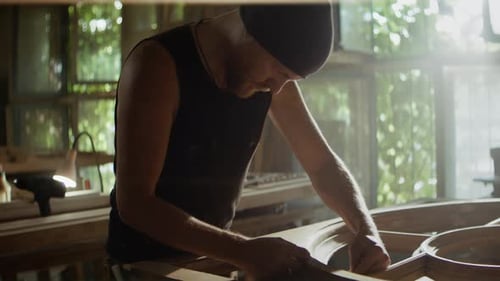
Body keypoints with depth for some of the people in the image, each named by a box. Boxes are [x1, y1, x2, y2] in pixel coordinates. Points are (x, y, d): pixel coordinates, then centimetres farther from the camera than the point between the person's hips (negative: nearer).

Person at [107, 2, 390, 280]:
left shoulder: (273, 80, -6)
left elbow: (324, 164, 0)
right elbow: (134, 202, -29)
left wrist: (367, 228, -18)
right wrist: (243, 251, -38)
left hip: (214, 254, 5)